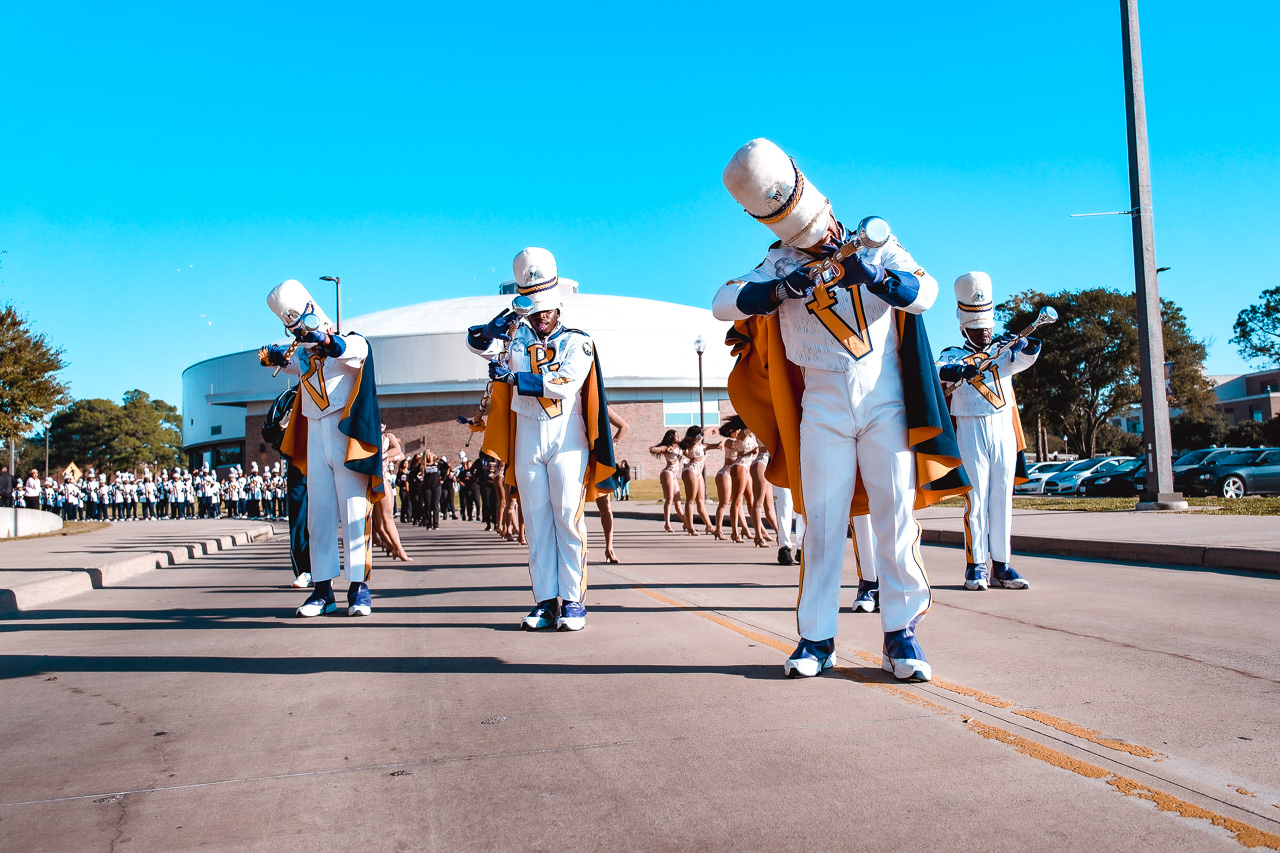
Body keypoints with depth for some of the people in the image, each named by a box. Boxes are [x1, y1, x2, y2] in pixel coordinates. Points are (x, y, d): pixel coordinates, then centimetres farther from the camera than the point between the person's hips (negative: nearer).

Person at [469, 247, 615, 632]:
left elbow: (566, 384, -13)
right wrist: (494, 327, -14)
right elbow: (475, 342, 7)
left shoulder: (577, 341, 2)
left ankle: (573, 601, -3)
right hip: (527, 437, 3)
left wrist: (515, 378, -15)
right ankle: (546, 601, 5)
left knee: (567, 518, -7)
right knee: (537, 521, 2)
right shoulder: (517, 334, 13)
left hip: (566, 437, -3)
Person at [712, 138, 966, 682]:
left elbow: (924, 292, -7)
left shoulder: (875, 244, 8)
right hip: (822, 406, 1)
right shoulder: (780, 264, 8)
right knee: (823, 520, 1)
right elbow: (723, 302, -6)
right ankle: (816, 638, 7)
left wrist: (874, 274, -25)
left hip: (885, 399, 0)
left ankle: (901, 633, 7)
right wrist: (780, 289, -22)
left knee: (896, 516, -2)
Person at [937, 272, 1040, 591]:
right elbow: (936, 371, -14)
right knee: (976, 496, -5)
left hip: (1003, 430, 3)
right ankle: (975, 565, -1)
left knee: (1002, 496, 3)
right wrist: (957, 370, -35)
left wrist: (1026, 343, -27)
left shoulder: (1004, 352, 17)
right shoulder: (953, 355, 8)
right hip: (970, 430, -3)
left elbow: (1027, 355, -5)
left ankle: (1001, 565, 8)